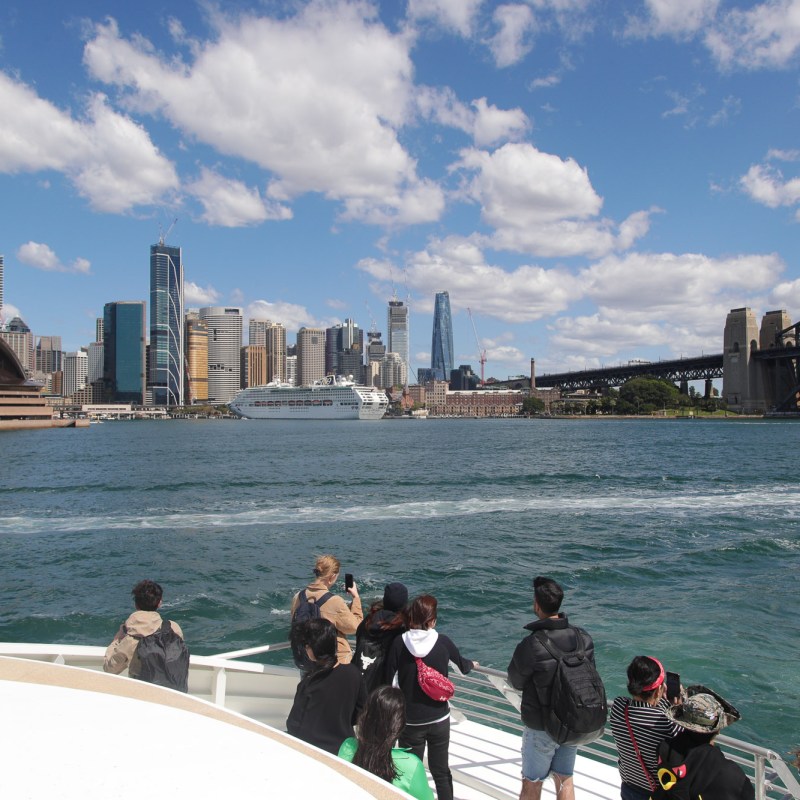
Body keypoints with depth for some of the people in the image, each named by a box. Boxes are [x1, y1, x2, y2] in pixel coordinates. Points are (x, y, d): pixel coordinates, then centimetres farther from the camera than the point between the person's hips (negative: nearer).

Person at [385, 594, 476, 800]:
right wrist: (471, 664, 35)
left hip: (410, 721, -1)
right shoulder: (443, 642, -9)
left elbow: (390, 681, -9)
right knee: (441, 772, 16)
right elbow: (461, 664, 11)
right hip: (439, 718, 1)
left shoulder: (399, 643, -13)